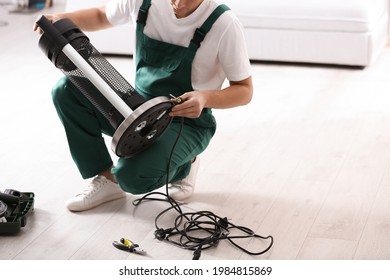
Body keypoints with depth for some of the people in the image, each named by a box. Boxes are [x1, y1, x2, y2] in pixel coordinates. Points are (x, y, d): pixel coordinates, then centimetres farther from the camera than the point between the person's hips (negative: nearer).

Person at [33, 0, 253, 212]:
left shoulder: (224, 23, -23)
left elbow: (244, 90, -15)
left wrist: (205, 98, -35)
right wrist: (61, 19, -7)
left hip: (187, 122, -5)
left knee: (134, 176, -32)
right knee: (68, 89, -14)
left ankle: (183, 165, 3)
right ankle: (107, 178, -3)